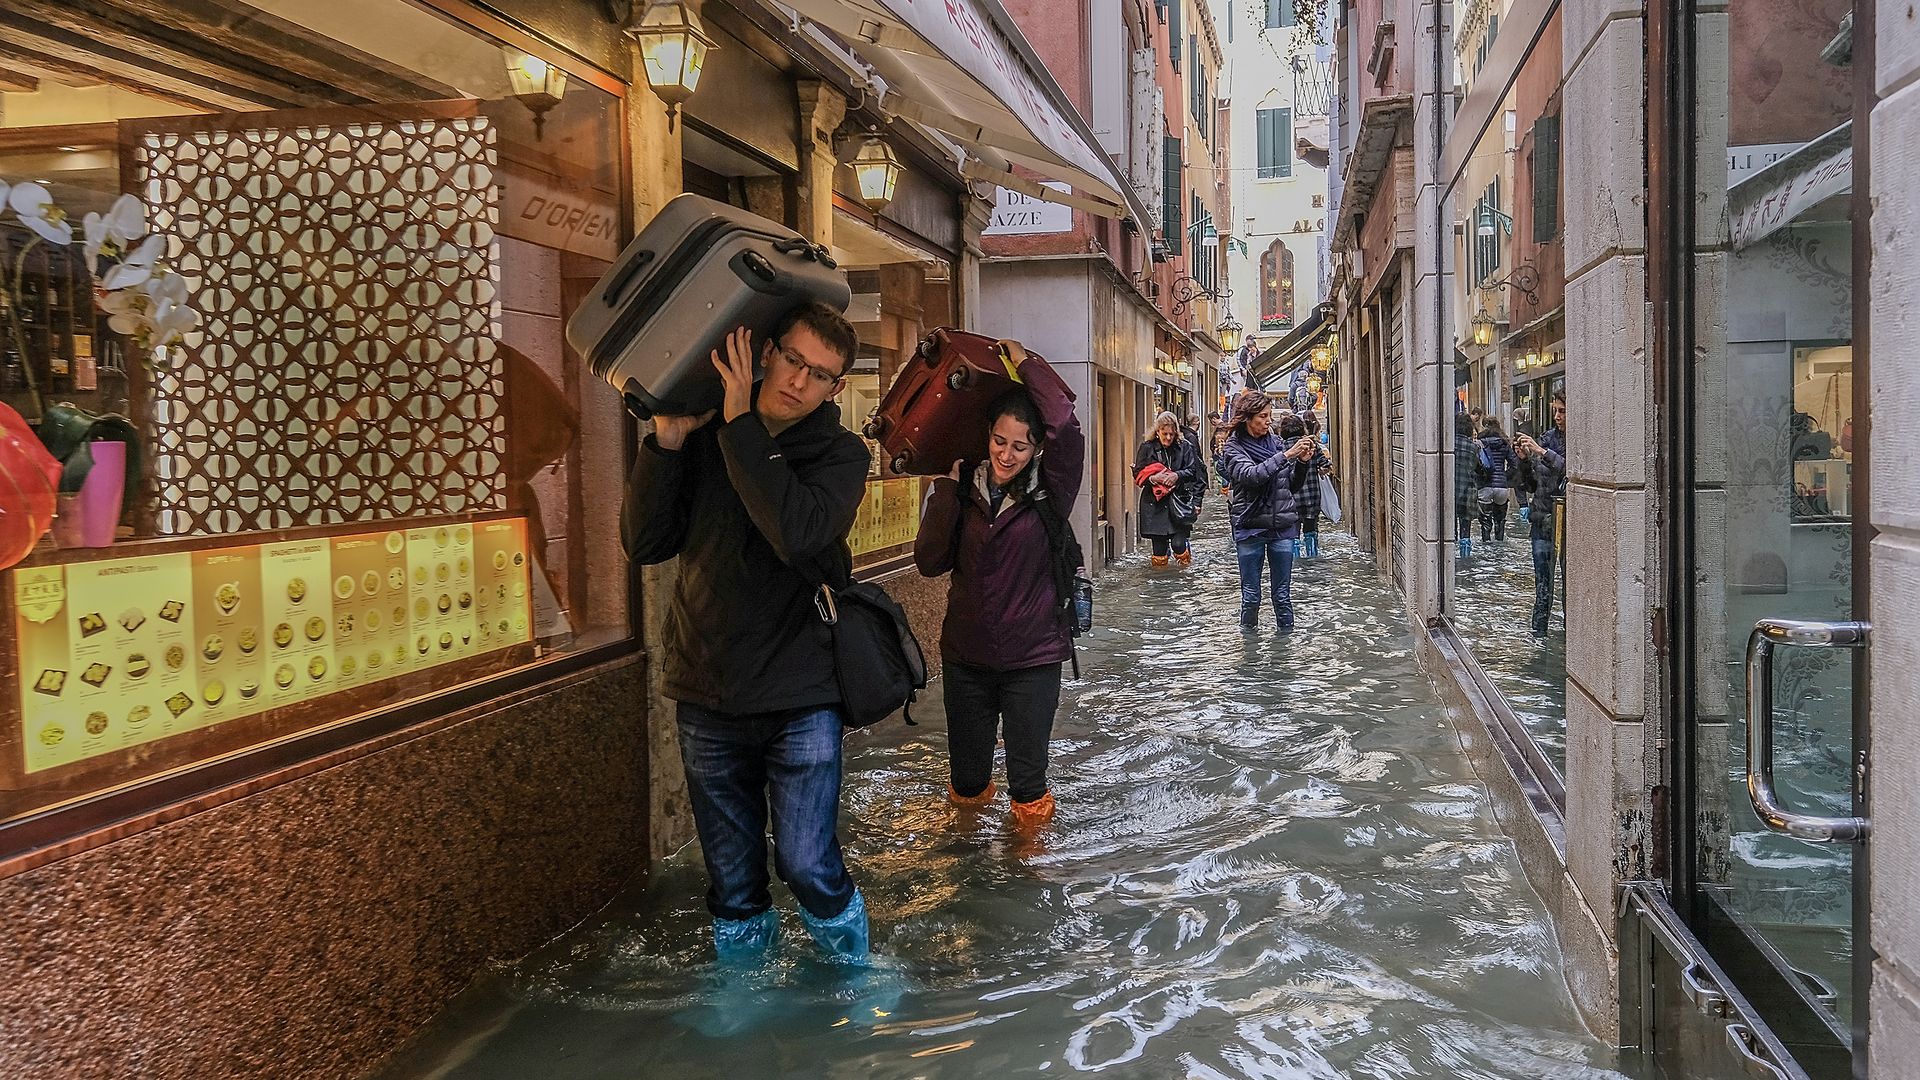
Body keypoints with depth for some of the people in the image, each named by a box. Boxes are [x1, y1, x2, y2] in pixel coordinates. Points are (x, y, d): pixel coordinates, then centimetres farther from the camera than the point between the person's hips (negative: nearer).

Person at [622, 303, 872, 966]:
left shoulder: (840, 454, -5)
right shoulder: (703, 439, 1)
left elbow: (799, 533, -26)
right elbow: (645, 544, -5)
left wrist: (740, 423, -24)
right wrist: (667, 439, -15)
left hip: (800, 698, -2)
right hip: (708, 694, 2)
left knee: (808, 865, -4)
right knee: (732, 878, 12)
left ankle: (851, 971, 22)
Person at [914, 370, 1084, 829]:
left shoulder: (1049, 491, -8)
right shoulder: (964, 490, -1)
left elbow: (1066, 428, -27)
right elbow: (929, 561, -9)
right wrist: (947, 486, -14)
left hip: (1032, 657, -2)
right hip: (966, 655, 3)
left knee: (1027, 779, 4)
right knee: (967, 779, 14)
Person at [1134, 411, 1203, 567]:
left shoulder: (1184, 447, 4)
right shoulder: (1147, 448, 4)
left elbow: (1193, 471, 2)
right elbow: (1138, 474, 3)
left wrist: (1177, 475, -16)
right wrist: (1152, 477, -17)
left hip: (1179, 502, -1)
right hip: (1155, 502, 1)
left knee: (1178, 544, -8)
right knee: (1159, 545, 2)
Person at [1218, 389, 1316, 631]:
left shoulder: (1275, 443, 8)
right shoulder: (1234, 448, -3)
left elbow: (1294, 486, 13)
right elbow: (1252, 475, -23)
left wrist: (1302, 462, -5)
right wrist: (1286, 455, -25)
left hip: (1282, 527, 3)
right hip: (1250, 527, -3)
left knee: (1283, 593, 6)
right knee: (1250, 595, 3)